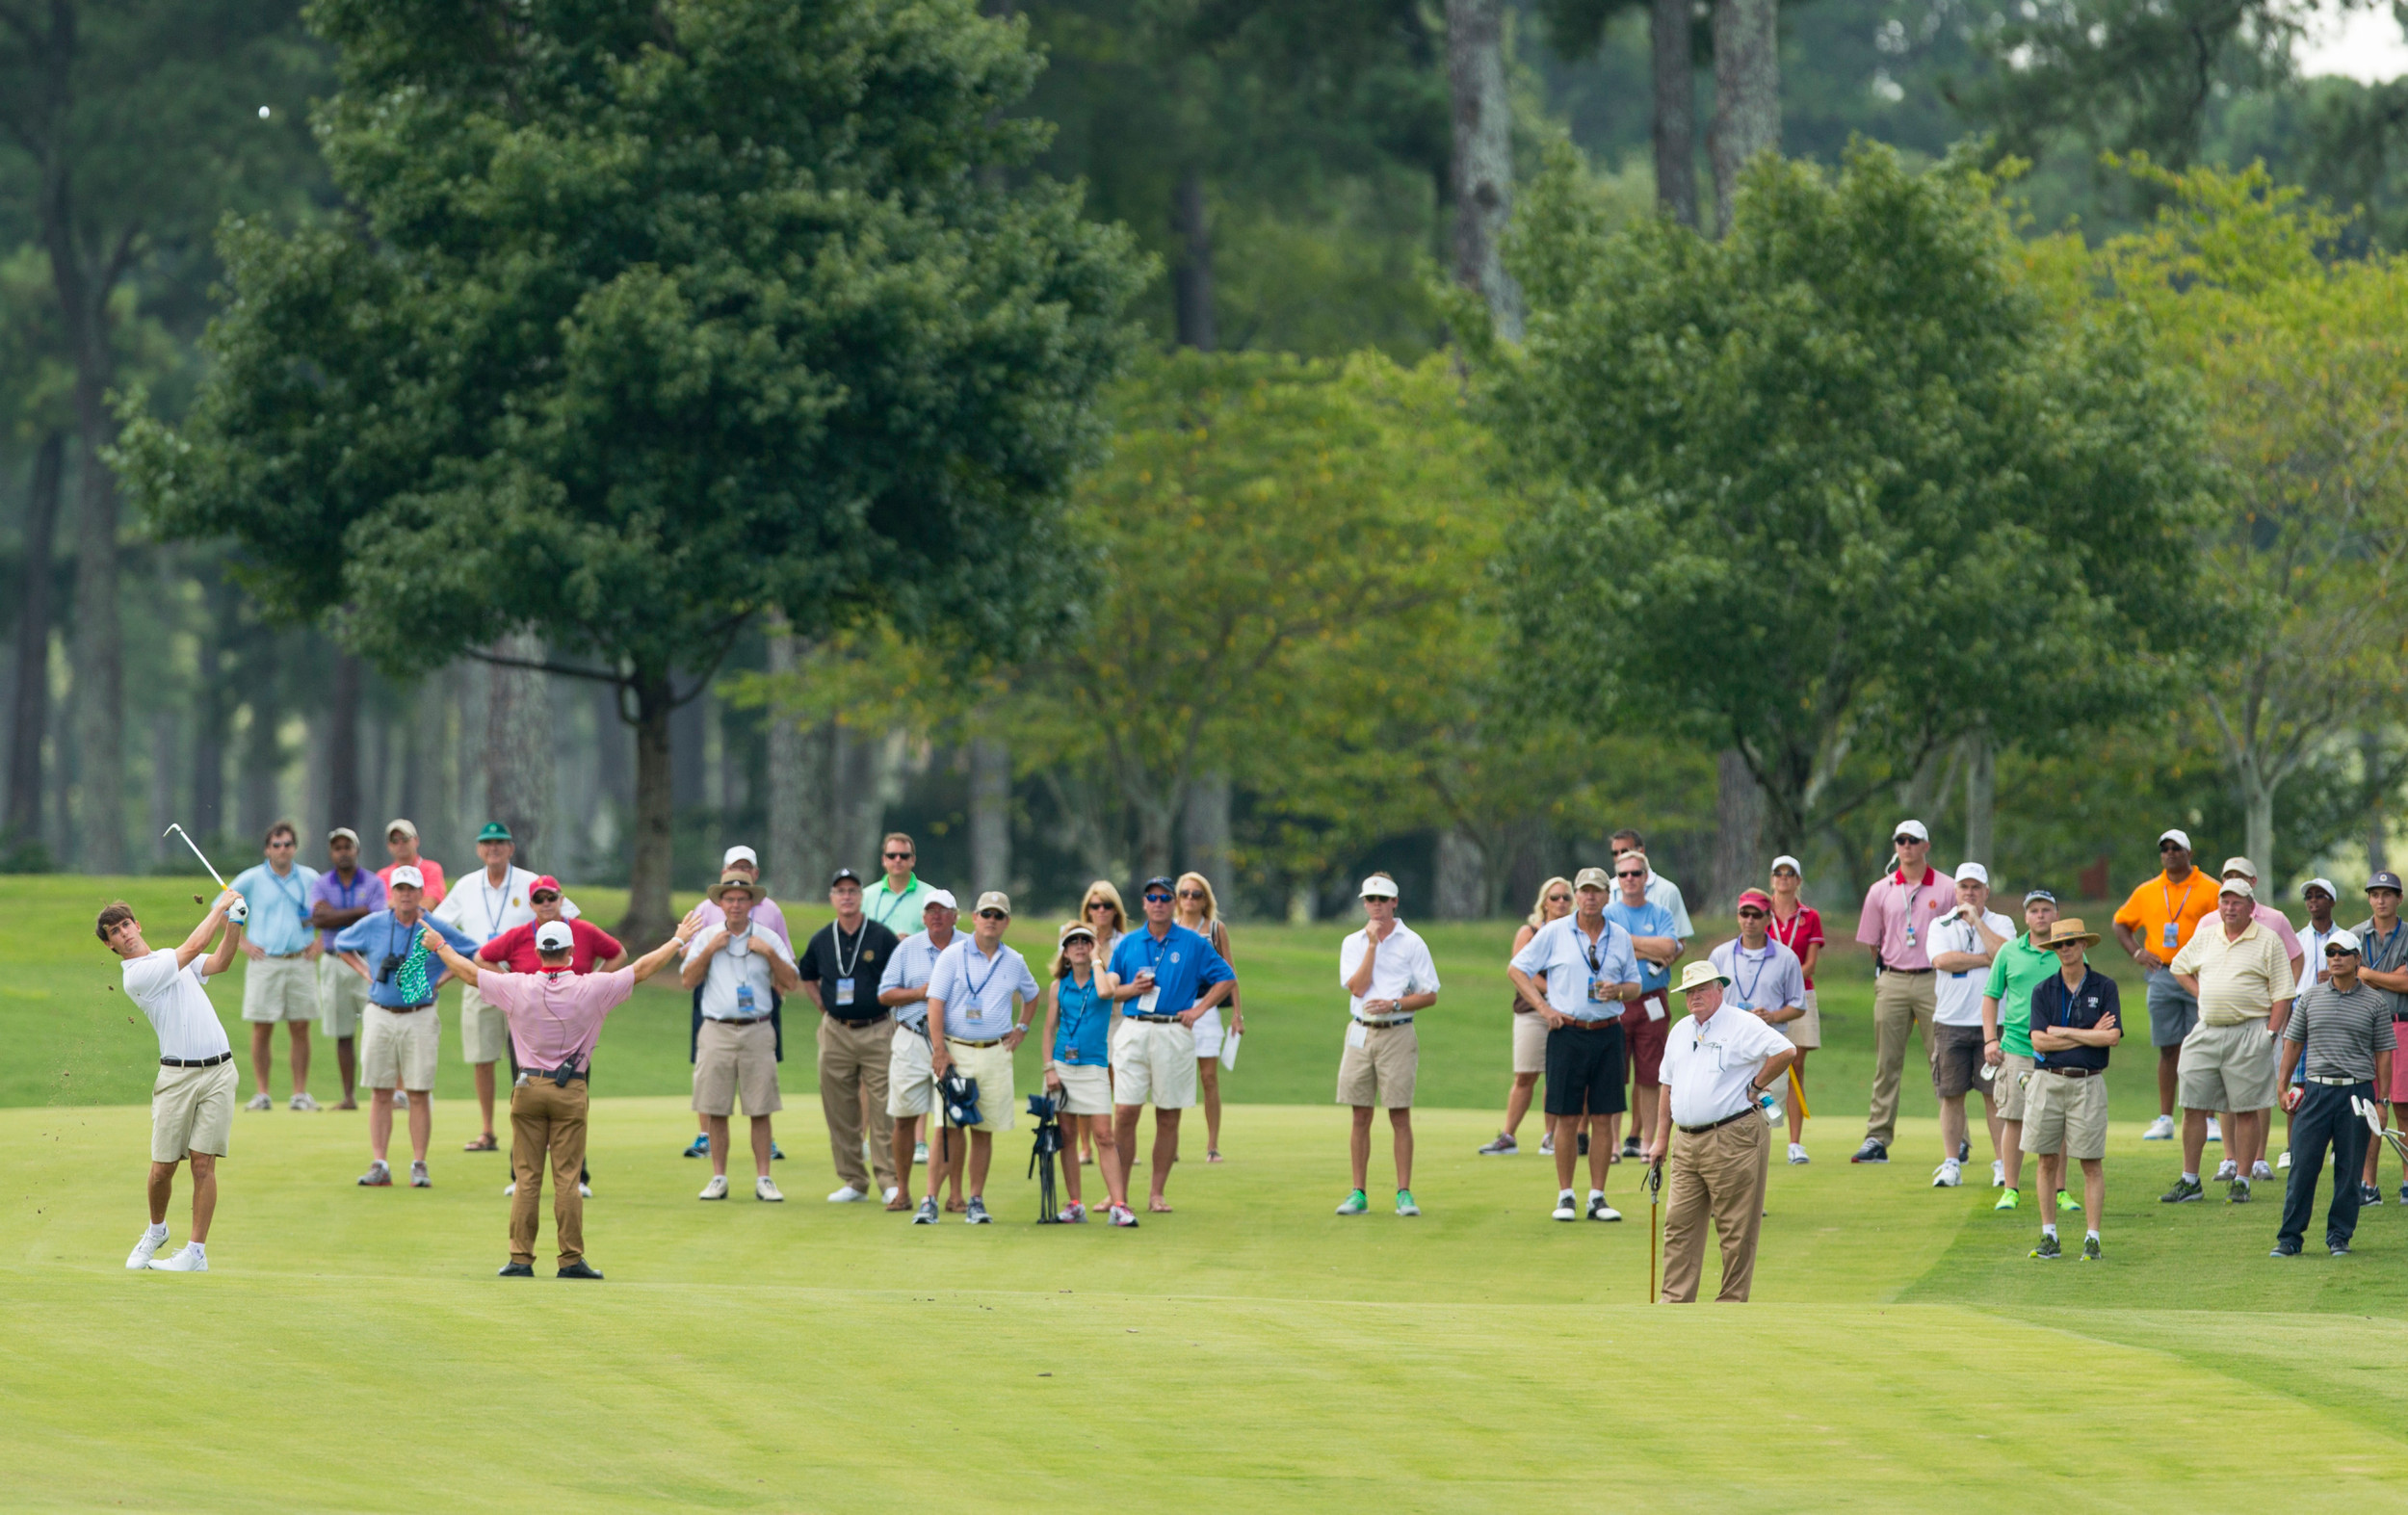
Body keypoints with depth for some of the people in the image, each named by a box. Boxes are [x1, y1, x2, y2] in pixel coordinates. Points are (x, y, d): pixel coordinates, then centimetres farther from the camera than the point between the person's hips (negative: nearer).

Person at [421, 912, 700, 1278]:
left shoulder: (517, 987, -4)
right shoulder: (592, 989, -6)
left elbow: (470, 972, 9)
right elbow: (642, 968, 3)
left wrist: (440, 947, 27)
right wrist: (679, 941, 16)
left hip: (528, 1089, 1)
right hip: (571, 1091, -1)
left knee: (526, 1177, 4)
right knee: (567, 1177, 1)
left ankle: (520, 1258, 3)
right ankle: (571, 1259, 0)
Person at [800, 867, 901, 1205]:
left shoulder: (882, 937, -2)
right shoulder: (822, 941, 8)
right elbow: (808, 978, 25)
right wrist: (824, 1007, 11)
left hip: (877, 1032, -3)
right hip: (836, 1034, 3)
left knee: (883, 1109, -7)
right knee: (840, 1111, 4)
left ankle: (890, 1181, -5)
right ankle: (852, 1181, 12)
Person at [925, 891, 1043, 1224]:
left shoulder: (1014, 962, 11)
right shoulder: (953, 956, -1)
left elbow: (1031, 996, 30)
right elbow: (935, 1003, -6)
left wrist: (1021, 1029, 14)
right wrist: (939, 1050, -14)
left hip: (995, 1054, 3)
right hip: (955, 1050, -3)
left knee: (984, 1130, 5)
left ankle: (976, 1201, 11)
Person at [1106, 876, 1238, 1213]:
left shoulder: (1193, 944, 6)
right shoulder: (1128, 944, 11)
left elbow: (1227, 979, 8)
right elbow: (1108, 990, 15)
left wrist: (1199, 1009, -3)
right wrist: (1132, 989, -6)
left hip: (1174, 1032, -1)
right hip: (1133, 1030, 1)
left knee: (1168, 1118, 2)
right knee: (1125, 1113, -7)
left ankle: (1157, 1193, 8)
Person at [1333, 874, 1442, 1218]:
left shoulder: (1411, 943, 2)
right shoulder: (1353, 943, 9)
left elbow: (1430, 995, 1)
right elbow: (1357, 987, -5)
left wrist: (1394, 1004, -13)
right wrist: (1373, 944, -7)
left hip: (1398, 1033, -3)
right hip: (1361, 1033, 3)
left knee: (1400, 1116, -4)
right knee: (1361, 1118, 4)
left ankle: (1404, 1193, -2)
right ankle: (1358, 1193, 7)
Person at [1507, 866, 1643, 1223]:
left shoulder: (1620, 938, 9)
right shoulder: (1554, 933, 2)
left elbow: (1635, 985, 16)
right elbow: (1516, 969, 6)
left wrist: (1619, 991, -7)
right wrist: (1543, 1006, -4)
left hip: (1607, 1033, 2)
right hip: (1567, 1032, -2)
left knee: (1603, 1118, 1)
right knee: (1567, 1118, -2)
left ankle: (1597, 1196, 8)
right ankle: (1565, 1196, 6)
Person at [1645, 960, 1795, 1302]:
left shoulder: (1742, 1026, -6)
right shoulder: (1679, 1033, 17)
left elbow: (1785, 1052, -16)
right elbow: (1668, 1087, 23)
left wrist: (1755, 1087, -8)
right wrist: (1661, 1138, 19)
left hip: (1733, 1141, -7)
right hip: (1686, 1142, 7)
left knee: (1736, 1230, -1)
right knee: (1679, 1224, 3)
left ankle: (1731, 1306, 4)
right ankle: (1676, 1303, 6)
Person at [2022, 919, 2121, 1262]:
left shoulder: (2104, 987, 3)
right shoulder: (2044, 990, 6)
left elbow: (2112, 1037, -8)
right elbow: (2039, 1041, -5)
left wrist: (2063, 1032, -6)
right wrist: (2089, 1035, -7)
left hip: (2088, 1082, -2)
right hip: (2047, 1080, 2)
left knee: (2092, 1164, -2)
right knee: (2048, 1160, 4)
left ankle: (2092, 1239, 1)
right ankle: (2048, 1236, 11)